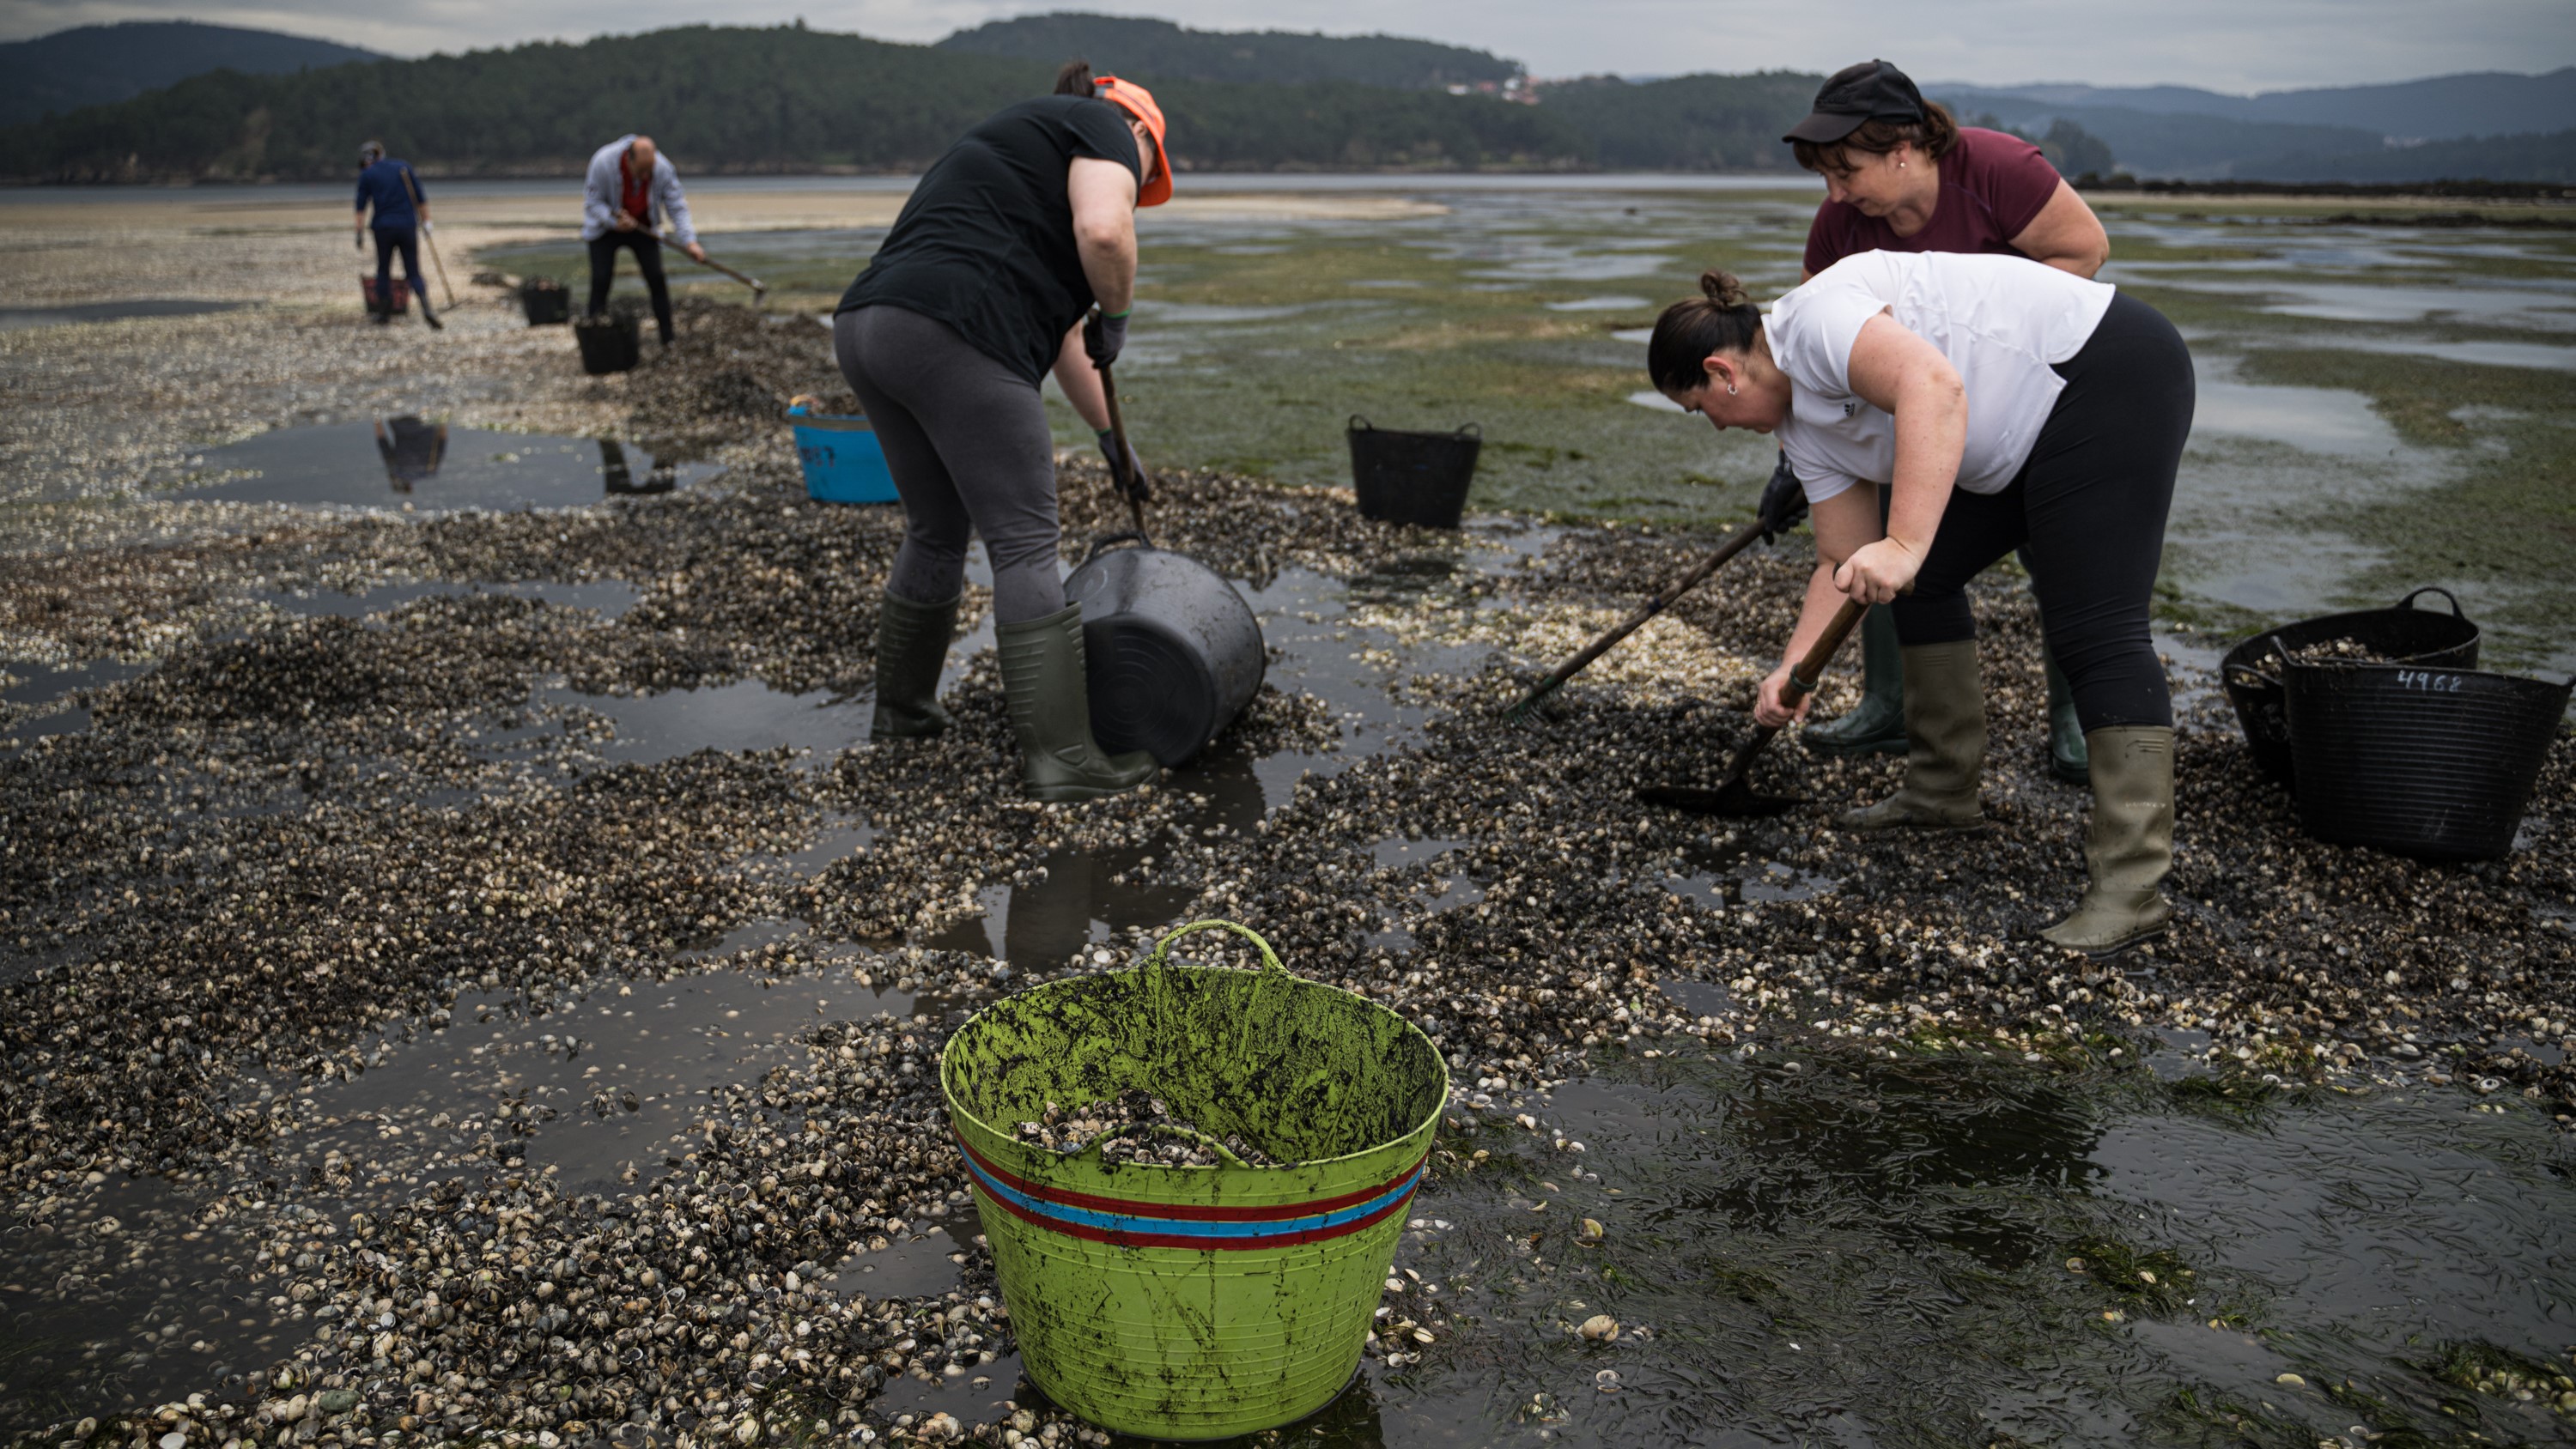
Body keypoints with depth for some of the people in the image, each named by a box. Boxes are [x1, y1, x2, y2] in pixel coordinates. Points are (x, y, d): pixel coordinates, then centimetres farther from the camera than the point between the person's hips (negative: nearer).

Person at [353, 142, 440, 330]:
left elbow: (361, 207, 0)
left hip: (383, 228, -1)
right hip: (408, 226, 1)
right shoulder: (404, 167, 7)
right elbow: (420, 198, 4)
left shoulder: (367, 174, 3)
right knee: (414, 273, 3)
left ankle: (384, 314, 18)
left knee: (383, 271, 15)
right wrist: (425, 221, 11)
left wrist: (360, 233, 2)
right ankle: (427, 309, -20)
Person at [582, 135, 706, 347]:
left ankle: (669, 341, -2)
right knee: (601, 281, -9)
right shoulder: (603, 162, -29)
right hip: (605, 228, -1)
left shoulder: (663, 168, -24)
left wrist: (689, 241, -27)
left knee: (656, 279, -8)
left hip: (643, 228, 2)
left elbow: (676, 207, -16)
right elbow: (592, 201, -18)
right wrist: (614, 221, -34)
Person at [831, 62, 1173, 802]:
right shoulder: (1103, 126, 8)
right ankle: (1061, 757, 0)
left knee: (936, 532, 23)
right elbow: (1103, 232, -15)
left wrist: (1109, 433, 44)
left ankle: (902, 708, 37)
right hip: (952, 339, -9)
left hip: (866, 328, 9)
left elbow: (1058, 324, 39)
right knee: (1025, 545, -3)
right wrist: (1117, 312, 4)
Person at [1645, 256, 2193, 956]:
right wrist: (1795, 669, 4)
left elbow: (1934, 386, -35)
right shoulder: (1803, 426, 10)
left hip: (2107, 373, -11)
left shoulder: (1814, 317, -18)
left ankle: (2131, 888, -16)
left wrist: (1905, 543, -41)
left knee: (2094, 627, -16)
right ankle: (1943, 791, 24)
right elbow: (1844, 562, 11)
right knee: (1923, 579, 14)